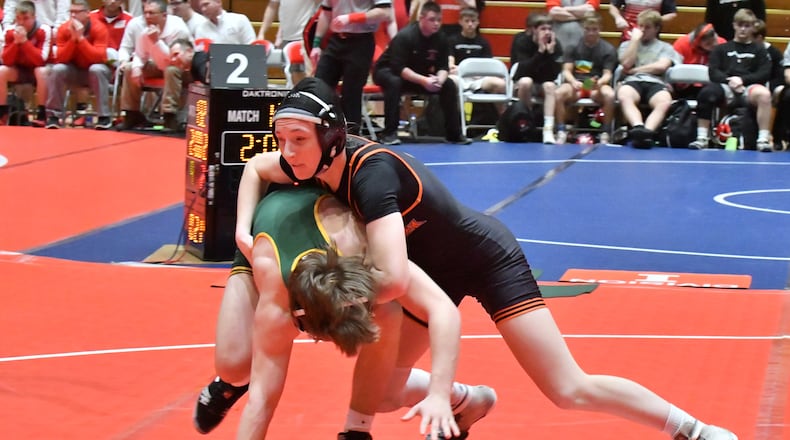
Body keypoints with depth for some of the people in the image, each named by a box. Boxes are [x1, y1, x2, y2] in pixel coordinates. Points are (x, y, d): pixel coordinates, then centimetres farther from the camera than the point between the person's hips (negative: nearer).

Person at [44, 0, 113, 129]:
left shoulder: (99, 28, -19)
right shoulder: (64, 29, -10)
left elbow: (99, 58, -28)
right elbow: (60, 59, -17)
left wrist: (80, 37, -33)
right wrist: (73, 38, -29)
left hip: (95, 72, -2)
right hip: (74, 71, 2)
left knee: (97, 69, -36)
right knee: (57, 69, -27)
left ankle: (104, 116, -28)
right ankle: (53, 115, -19)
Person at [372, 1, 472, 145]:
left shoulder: (441, 39, -11)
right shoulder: (405, 36, -28)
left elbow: (443, 67, -8)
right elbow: (399, 68, -33)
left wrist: (439, 80, -33)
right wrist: (423, 81, -42)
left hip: (418, 75, 5)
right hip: (388, 71, -5)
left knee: (449, 85, -12)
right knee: (394, 82, -40)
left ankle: (454, 133, -4)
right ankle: (389, 132, -34)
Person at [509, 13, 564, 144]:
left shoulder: (555, 44, -12)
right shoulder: (521, 41, -16)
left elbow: (554, 75, -19)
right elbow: (524, 71, -28)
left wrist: (551, 52, -30)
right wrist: (540, 51, -33)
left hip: (545, 83, 2)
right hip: (522, 84, -2)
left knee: (550, 86, -32)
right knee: (526, 81, -35)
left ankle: (548, 132, -42)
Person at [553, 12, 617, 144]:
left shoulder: (608, 49, 4)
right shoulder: (574, 47, 7)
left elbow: (607, 74, -5)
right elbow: (566, 71, 0)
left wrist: (599, 83, -30)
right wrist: (573, 82, -24)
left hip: (598, 85, -1)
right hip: (576, 83, 1)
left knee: (609, 95, -36)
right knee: (559, 93, -33)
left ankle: (605, 134, -23)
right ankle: (561, 132, -21)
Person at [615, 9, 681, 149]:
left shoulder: (665, 47, 22)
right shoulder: (627, 45, 27)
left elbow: (661, 66, 2)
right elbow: (626, 64, 6)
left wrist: (634, 70, 4)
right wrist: (635, 39, 9)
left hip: (656, 83, 0)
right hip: (632, 81, 0)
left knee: (664, 102, -39)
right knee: (624, 97, -40)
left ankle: (647, 132, -60)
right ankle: (638, 127, -64)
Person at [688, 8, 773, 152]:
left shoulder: (759, 50, 18)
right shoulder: (721, 49, 21)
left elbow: (765, 74, 5)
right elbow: (713, 72, 7)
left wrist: (742, 79, -10)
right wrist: (729, 80, -13)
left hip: (749, 88, -1)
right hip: (726, 88, 1)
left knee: (764, 94, -36)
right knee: (706, 92, -33)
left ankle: (763, 139, -36)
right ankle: (702, 138, -26)